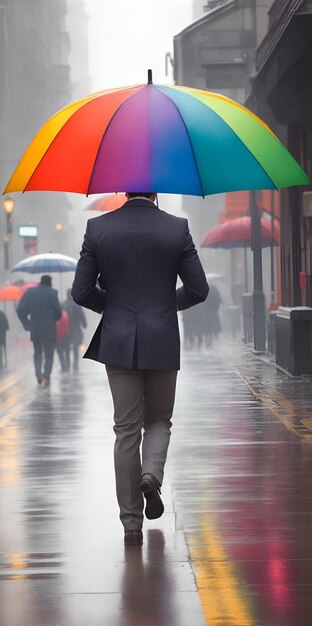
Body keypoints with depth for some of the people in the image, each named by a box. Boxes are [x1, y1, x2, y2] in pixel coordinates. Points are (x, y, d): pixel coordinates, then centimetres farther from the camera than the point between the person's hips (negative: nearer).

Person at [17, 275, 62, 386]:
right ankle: (46, 376, -11)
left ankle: (38, 376, 6)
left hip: (35, 329, 3)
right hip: (50, 330, -3)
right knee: (49, 354, 7)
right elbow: (58, 311, -11)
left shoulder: (30, 292, 1)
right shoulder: (52, 293, -8)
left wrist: (26, 324, 4)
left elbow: (20, 310, -4)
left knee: (37, 353, 18)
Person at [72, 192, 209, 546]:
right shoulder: (177, 228, -6)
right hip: (162, 343, 0)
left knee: (126, 430, 6)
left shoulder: (98, 228, -5)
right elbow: (198, 290, -3)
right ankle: (152, 474, -10)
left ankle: (131, 522, 6)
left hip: (118, 343, 0)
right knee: (158, 421, 19)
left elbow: (81, 292, -4)